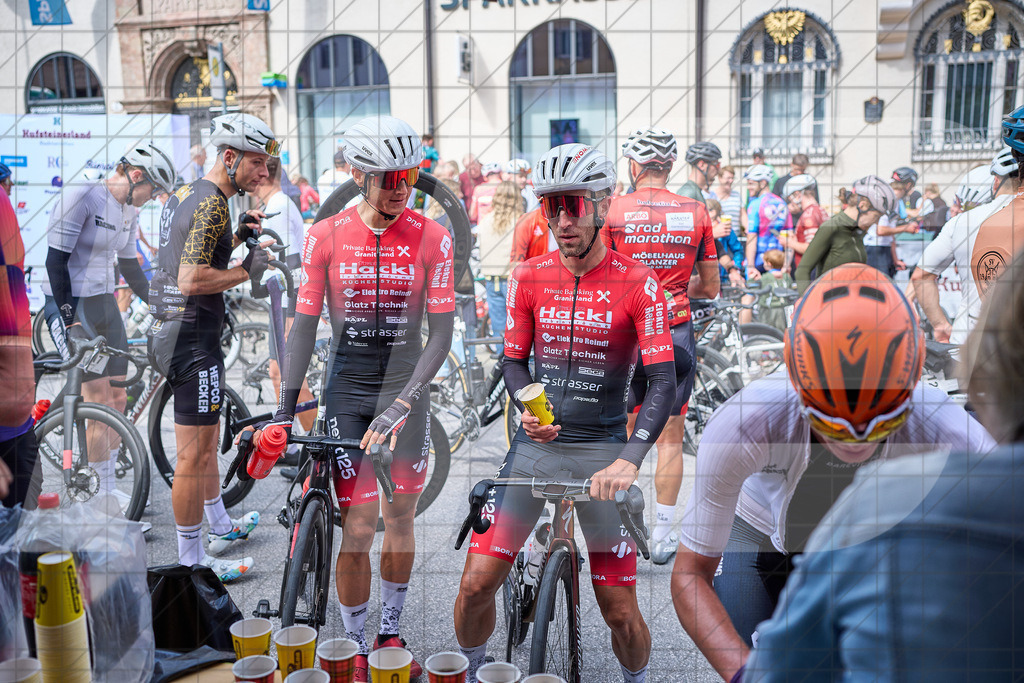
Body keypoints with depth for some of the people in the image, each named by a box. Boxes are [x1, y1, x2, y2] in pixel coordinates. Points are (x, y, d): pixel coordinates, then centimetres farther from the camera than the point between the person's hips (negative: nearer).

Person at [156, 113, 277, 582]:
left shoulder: (182, 196, 14)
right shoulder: (213, 204, -18)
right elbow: (193, 280, -25)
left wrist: (237, 236, 11)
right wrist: (247, 270, -13)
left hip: (171, 332, 11)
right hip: (195, 338, -11)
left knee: (207, 440, 22)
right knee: (195, 454, -1)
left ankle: (220, 528, 38)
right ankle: (191, 561, 10)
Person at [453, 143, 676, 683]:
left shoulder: (637, 283, -8)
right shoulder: (529, 277, 3)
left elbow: (663, 380, -13)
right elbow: (513, 359, 10)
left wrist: (629, 460, -26)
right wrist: (528, 409, -11)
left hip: (603, 451, -2)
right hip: (536, 443, 3)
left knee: (619, 609, 2)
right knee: (476, 584, 1)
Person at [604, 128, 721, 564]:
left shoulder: (613, 210, -6)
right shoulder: (696, 212, 1)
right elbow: (711, 288, 6)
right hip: (677, 335, 1)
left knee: (622, 435, 13)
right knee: (670, 438, 11)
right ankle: (662, 536, 18)